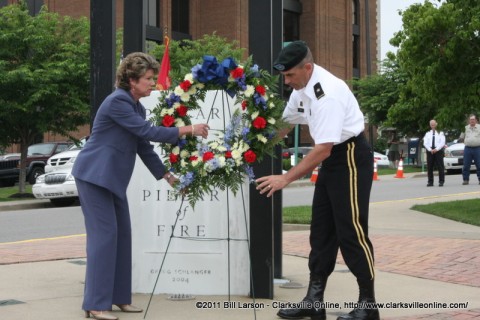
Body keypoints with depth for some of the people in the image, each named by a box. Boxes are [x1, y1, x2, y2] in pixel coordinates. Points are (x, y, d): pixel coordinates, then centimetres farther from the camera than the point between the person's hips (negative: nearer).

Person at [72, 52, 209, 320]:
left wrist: (167, 176, 14)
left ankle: (119, 296, 16)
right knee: (104, 234, -11)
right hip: (94, 176, -9)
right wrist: (187, 130, -16)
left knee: (122, 234, 8)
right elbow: (149, 132, -21)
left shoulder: (137, 107, 11)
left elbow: (144, 146, 15)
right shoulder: (117, 101, -18)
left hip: (113, 178, 9)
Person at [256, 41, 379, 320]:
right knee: (322, 230, 10)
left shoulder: (329, 93, -27)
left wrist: (286, 178, -25)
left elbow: (323, 149, -29)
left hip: (351, 158, -9)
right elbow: (286, 122, 17)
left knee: (351, 231, -6)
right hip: (332, 159, 9)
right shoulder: (302, 87, 1)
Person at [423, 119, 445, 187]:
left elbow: (442, 142, -3)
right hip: (429, 151, 2)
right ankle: (430, 182, 8)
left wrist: (436, 149, -14)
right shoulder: (427, 133, 12)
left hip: (438, 150, -2)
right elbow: (425, 143, 3)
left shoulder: (440, 133, 6)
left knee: (440, 167, -3)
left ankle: (441, 181, 1)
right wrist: (430, 149, -11)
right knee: (429, 167, 2)